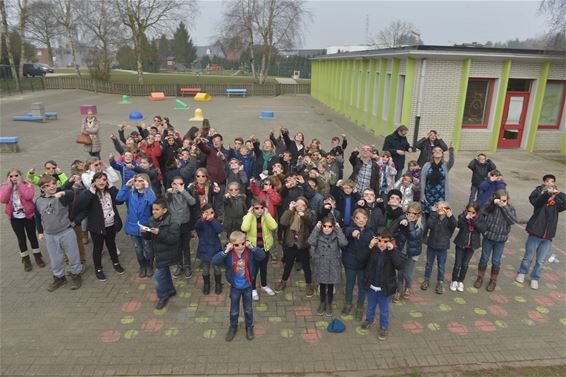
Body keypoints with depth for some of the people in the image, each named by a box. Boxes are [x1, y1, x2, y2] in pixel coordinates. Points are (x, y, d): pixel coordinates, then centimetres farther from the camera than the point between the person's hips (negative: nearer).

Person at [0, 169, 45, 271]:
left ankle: (37, 257, 25)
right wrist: (9, 185, -17)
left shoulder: (27, 184, -6)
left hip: (28, 215, -1)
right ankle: (26, 260, 21)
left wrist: (20, 183, -19)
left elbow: (29, 196, -24)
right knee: (21, 238, 10)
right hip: (15, 218, 2)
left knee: (32, 236, 10)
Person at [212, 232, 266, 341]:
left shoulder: (249, 252, -19)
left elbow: (262, 256, -25)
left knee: (248, 309, 21)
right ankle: (233, 327, 46)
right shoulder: (228, 254, -22)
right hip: (235, 287, 0)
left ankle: (249, 327, 45)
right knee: (234, 310, 20)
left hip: (247, 286, 1)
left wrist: (252, 247, -33)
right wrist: (226, 251, -38)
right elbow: (214, 261, -31)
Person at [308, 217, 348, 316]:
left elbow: (344, 243, -28)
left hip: (333, 266, 0)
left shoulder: (336, 236, -10)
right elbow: (311, 242, -28)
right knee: (322, 286, 17)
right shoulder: (318, 235, -9)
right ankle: (322, 302, 40)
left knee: (330, 286, 16)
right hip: (321, 265, 0)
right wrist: (316, 228, -24)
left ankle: (329, 304, 37)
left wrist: (338, 229, -23)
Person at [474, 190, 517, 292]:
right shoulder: (490, 206, -10)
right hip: (488, 237, -1)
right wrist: (493, 203, -25)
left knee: (496, 261, 13)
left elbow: (513, 220, -23)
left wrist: (504, 207, -25)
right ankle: (480, 278, 32)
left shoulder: (510, 208, -6)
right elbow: (483, 213, -21)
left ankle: (493, 281, 32)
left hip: (500, 239, 1)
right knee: (484, 258, 14)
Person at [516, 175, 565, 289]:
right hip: (536, 232, -2)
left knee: (541, 261, 11)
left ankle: (535, 278, 29)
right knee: (528, 257, 11)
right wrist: (547, 193, -40)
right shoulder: (539, 193, -3)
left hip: (548, 235, 2)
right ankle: (521, 273, 34)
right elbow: (536, 202, -24)